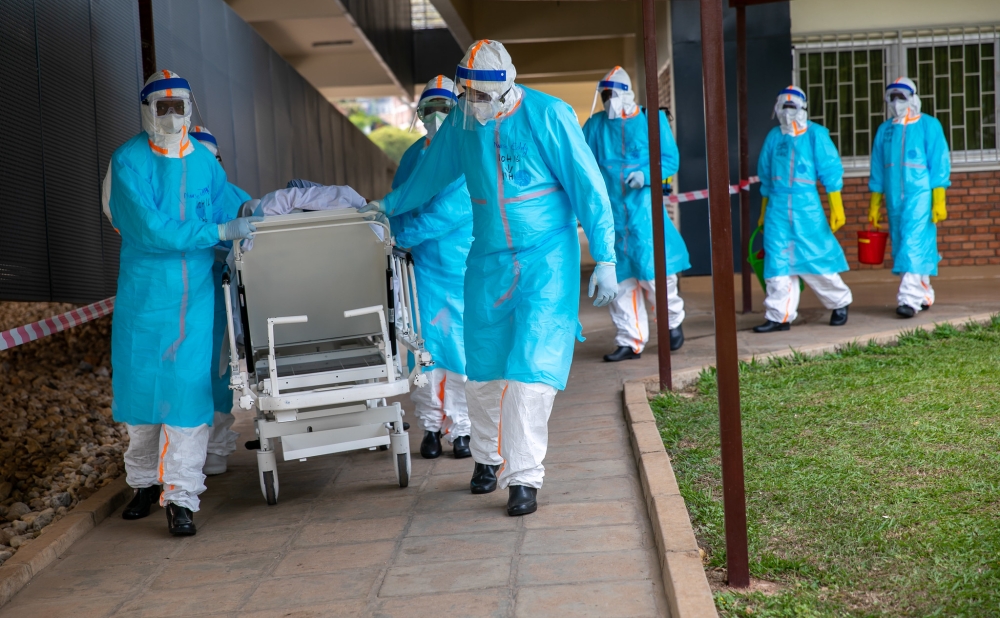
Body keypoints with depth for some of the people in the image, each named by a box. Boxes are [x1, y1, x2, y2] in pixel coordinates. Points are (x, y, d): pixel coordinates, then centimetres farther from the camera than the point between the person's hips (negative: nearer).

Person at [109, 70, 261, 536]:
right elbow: (150, 229, -16)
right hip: (144, 292, -1)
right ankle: (145, 480, 29)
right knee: (141, 384, 8)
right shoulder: (129, 162, -6)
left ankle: (181, 497, 1)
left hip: (196, 293, 1)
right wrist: (219, 231, -19)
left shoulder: (205, 162, 6)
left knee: (189, 388, -4)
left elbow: (229, 210, 11)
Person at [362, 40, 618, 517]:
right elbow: (431, 172, 20)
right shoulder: (461, 121, 2)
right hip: (488, 261, 4)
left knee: (531, 368, -11)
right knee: (482, 369, 8)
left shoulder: (549, 115, -11)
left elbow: (588, 187, -9)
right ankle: (487, 456, 31)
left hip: (546, 259, -4)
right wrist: (387, 206, 30)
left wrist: (605, 260, -11)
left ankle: (524, 477, -2)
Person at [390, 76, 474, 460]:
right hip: (424, 266, 4)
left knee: (463, 344, 0)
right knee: (424, 342, 4)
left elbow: (456, 208, -17)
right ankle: (431, 424, 18)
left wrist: (404, 233, -18)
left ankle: (462, 428, 11)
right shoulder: (413, 155, 11)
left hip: (464, 265, -4)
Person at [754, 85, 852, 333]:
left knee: (817, 257, 1)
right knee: (777, 261, -1)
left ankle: (840, 302, 22)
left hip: (806, 205, -3)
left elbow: (831, 171, -2)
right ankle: (779, 316, 3)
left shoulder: (816, 134, -1)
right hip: (777, 206, 3)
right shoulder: (774, 136, 10)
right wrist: (764, 210, 19)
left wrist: (836, 207, -7)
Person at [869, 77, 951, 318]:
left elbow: (939, 164, -2)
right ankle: (923, 295, 19)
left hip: (920, 195, -5)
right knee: (902, 248, 7)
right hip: (894, 198, 5)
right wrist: (874, 205, 11)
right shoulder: (884, 130, 12)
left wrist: (939, 200, -9)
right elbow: (877, 171, 14)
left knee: (915, 245, -12)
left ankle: (909, 298, -15)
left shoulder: (929, 126, 1)